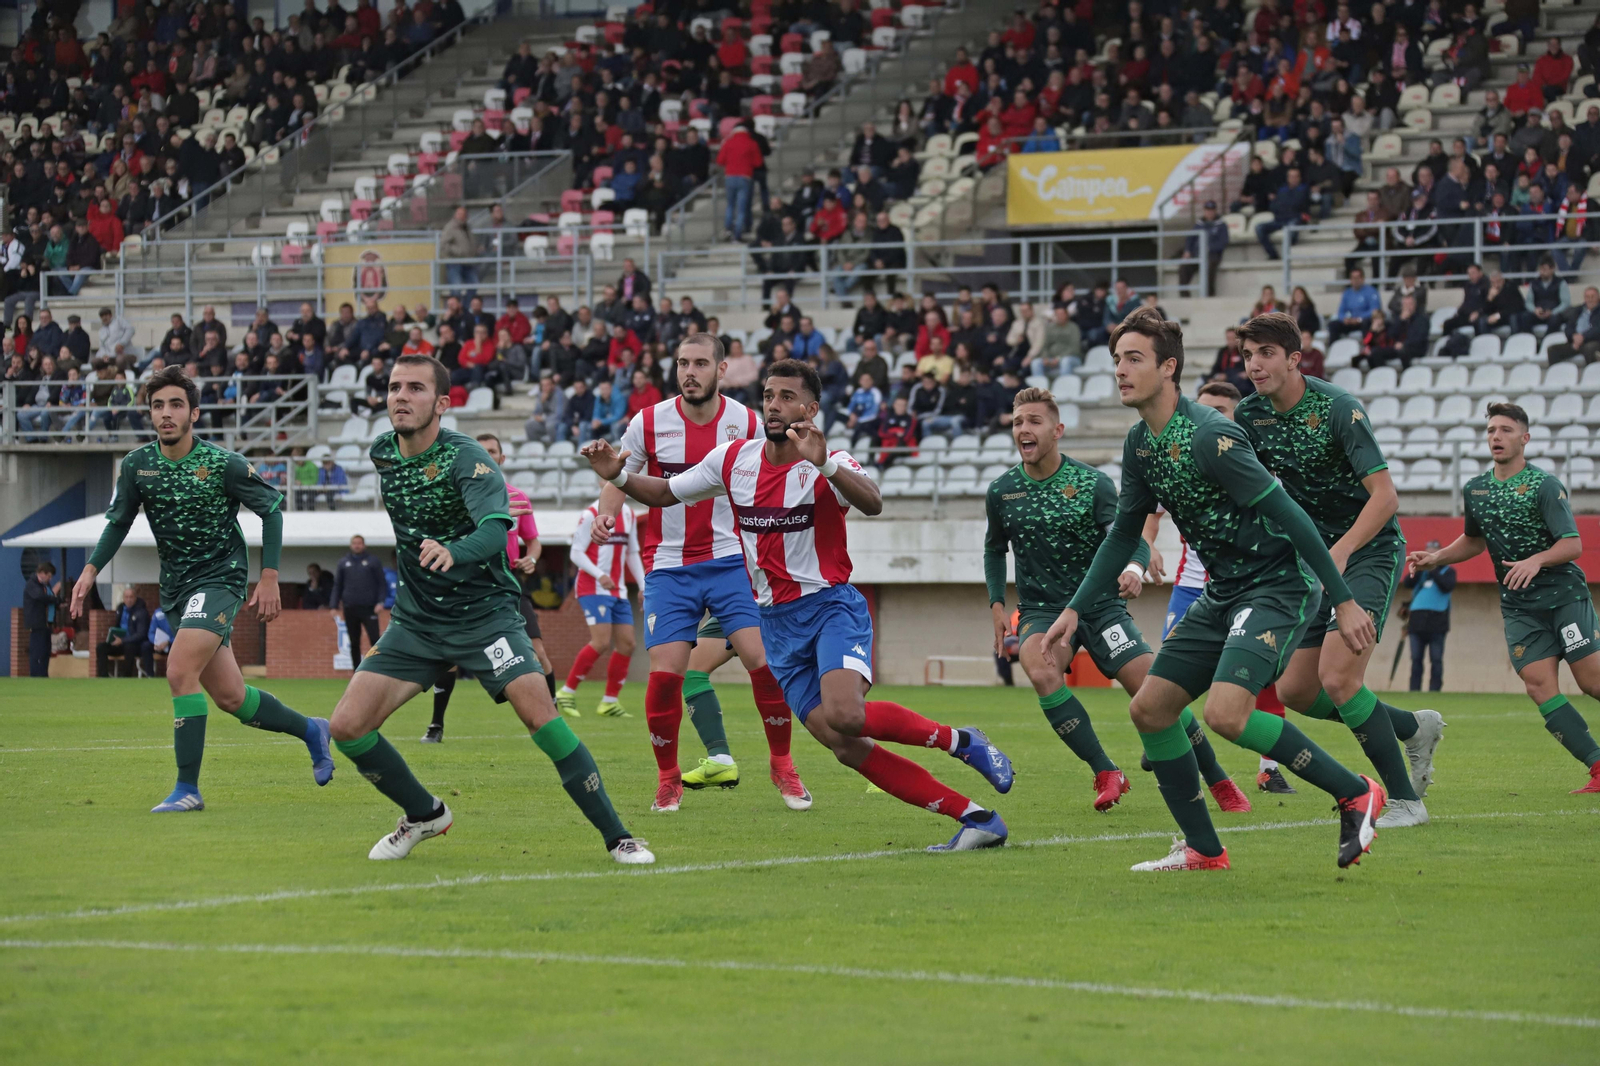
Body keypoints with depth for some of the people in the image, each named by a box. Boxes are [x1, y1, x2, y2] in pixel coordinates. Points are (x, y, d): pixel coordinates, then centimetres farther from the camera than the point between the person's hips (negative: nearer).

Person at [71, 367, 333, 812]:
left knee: (180, 672, -24)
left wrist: (269, 577, -7)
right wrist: (91, 569, -2)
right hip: (176, 588, 6)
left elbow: (272, 508, -3)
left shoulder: (223, 464, -14)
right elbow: (118, 521, 12)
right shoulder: (136, 465, -2)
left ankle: (187, 788, -18)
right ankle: (310, 730, 35)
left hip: (221, 577, -6)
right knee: (230, 698, 10)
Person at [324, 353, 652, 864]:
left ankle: (617, 836, -15)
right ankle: (424, 815, 17)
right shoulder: (381, 453, 1)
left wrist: (453, 552, -54)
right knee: (347, 727, -8)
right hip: (416, 620, 6)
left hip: (484, 613, -6)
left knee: (538, 712, -25)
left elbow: (496, 529, -36)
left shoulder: (465, 457, -18)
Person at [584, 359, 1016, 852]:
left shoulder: (830, 464, -10)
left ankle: (960, 741, -7)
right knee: (847, 748, -8)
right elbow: (665, 493, 15)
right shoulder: (734, 458, 5)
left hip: (831, 603, -5)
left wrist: (822, 463, -45)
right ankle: (975, 817, -5)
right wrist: (618, 476, -4)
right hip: (778, 621, 5)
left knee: (845, 716, -31)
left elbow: (872, 503, -31)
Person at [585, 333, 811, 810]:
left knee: (762, 656, -14)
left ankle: (782, 764, 4)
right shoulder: (649, 423, -4)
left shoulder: (746, 423, -2)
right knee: (665, 671, -12)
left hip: (729, 558, 0)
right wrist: (605, 514, -12)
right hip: (668, 566, 0)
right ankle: (668, 777, 8)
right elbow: (620, 478, 7)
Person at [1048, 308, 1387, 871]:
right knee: (1149, 709, 5)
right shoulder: (1140, 443, 6)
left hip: (1278, 585, -9)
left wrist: (1343, 600, -21)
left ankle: (1355, 794, -12)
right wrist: (1075, 608, 15)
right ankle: (1202, 849, 15)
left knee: (1226, 713, -26)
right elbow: (1124, 533, 20)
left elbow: (1288, 516, -21)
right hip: (1223, 593, 9)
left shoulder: (1209, 435, -22)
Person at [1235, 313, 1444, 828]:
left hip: (1369, 550, -8)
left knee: (1337, 677, -22)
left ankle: (1404, 800, -11)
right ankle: (1414, 728, 24)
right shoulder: (1250, 415, 0)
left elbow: (1385, 496, -23)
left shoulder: (1338, 408, -19)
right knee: (1295, 690, 3)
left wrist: (1340, 551, -34)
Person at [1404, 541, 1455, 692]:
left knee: (1436, 659, -6)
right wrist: (1419, 569, -11)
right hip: (1417, 619, 3)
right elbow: (1407, 583, 2)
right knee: (1416, 658, 1)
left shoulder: (1447, 570, 9)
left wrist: (1433, 571, -12)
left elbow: (1447, 586, -9)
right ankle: (1414, 690, 2)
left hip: (1437, 621, -3)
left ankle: (1435, 690, -5)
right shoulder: (1420, 570, 18)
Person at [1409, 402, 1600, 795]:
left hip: (1564, 594, -5)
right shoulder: (1474, 490, 9)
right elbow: (1475, 540, 27)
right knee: (1539, 685, -11)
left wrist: (1536, 560, -33)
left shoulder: (1544, 485, -10)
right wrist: (1436, 559, 12)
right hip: (1518, 606, 5)